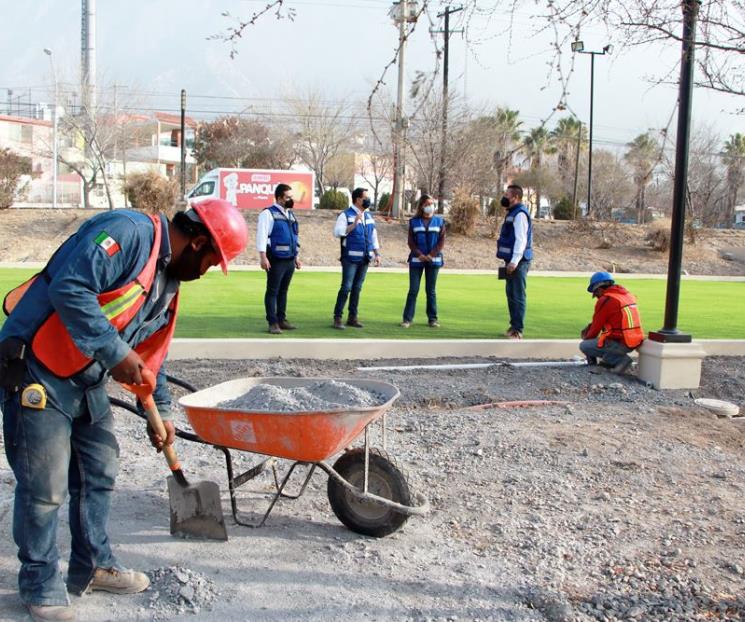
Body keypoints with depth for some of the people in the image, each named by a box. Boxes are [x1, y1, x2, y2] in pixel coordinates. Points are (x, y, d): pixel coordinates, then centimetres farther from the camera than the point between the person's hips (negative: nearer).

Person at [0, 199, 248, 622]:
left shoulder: (169, 285, 11)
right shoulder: (128, 233, -19)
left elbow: (152, 354, 20)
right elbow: (67, 287, -30)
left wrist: (160, 410, 20)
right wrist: (114, 352, -28)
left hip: (89, 381, 10)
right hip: (35, 373, -9)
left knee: (99, 475, 16)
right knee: (45, 488, -2)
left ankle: (93, 566, 33)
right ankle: (40, 585, 17)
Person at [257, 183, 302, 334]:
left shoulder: (290, 214, 17)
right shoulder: (268, 213, -5)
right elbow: (261, 235, -12)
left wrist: (296, 257, 22)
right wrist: (263, 257, -19)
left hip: (290, 260, 7)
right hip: (276, 261, -7)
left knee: (283, 291, 12)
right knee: (272, 292, -2)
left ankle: (282, 320, 18)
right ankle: (273, 323, 0)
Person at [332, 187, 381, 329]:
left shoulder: (369, 216, 16)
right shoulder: (346, 215, -4)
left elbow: (374, 237, 20)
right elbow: (337, 232, -16)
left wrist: (377, 254, 12)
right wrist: (354, 224, -20)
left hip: (364, 259, 6)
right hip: (350, 259, -6)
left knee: (357, 288, 9)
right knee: (346, 287, -9)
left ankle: (352, 317, 15)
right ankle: (337, 318, -5)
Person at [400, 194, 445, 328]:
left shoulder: (439, 221, 6)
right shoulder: (414, 222, 5)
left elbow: (441, 241, 1)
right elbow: (411, 241, 1)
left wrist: (431, 255, -11)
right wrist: (419, 254, -13)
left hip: (433, 260, 0)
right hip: (416, 260, 0)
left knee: (431, 290, 5)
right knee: (413, 290, -1)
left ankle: (433, 318, 11)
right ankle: (407, 318, 2)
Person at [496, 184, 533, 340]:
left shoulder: (520, 214, -13)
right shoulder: (512, 213, 18)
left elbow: (521, 239, -21)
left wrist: (514, 261, -26)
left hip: (518, 262, -10)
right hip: (511, 261, 11)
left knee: (518, 296, -8)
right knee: (511, 294, 15)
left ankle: (518, 330, -6)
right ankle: (514, 326, 24)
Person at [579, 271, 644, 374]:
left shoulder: (605, 300, -14)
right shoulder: (626, 294, 13)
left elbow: (597, 326, -5)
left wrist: (586, 338, 14)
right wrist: (588, 327, 15)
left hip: (620, 344, -9)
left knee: (584, 346, 5)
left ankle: (620, 359, -4)